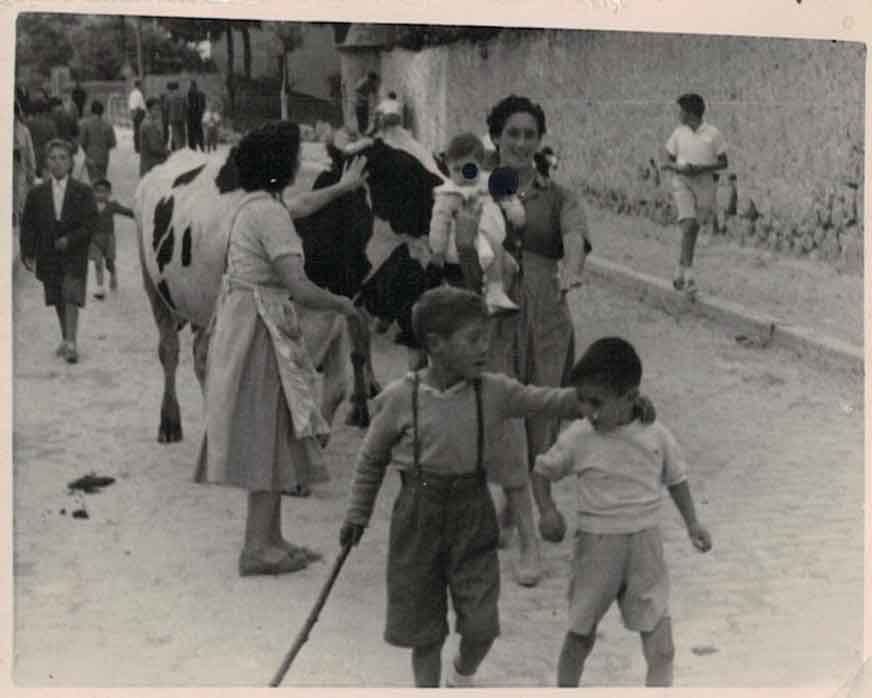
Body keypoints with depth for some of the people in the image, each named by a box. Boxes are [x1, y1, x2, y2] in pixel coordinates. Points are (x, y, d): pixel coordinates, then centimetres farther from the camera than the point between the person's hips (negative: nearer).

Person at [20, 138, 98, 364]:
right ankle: (66, 339, 25)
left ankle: (71, 343, -13)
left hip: (74, 255, -3)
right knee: (58, 302, 11)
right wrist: (28, 254, -2)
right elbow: (28, 225, 6)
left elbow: (91, 223, -6)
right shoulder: (37, 194, 4)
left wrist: (69, 240, -17)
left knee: (71, 299, -11)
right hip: (48, 256, 3)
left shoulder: (83, 192, -2)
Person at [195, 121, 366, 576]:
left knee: (269, 437, 15)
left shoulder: (254, 207, 10)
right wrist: (343, 305, -10)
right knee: (270, 435, -2)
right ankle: (257, 548, 4)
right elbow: (299, 289, -24)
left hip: (245, 324, 10)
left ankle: (270, 538, 23)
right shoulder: (270, 214, -19)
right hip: (261, 331, -10)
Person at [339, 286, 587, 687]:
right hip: (418, 517, -2)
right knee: (423, 626, 10)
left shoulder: (494, 392, -5)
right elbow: (371, 459, 1)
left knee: (481, 626, 2)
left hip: (473, 518, 2)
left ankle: (462, 676, 35)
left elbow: (549, 402, -6)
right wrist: (357, 514, 3)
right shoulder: (400, 398, -10)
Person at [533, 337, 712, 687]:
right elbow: (543, 471, 4)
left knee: (657, 626, 1)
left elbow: (675, 478, 8)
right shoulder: (578, 438, -10)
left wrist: (692, 522, 8)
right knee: (581, 631, 10)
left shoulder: (656, 435, -7)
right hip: (596, 544, -1)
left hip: (644, 542, 1)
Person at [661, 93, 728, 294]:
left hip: (704, 184, 1)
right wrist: (679, 168, -12)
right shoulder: (678, 132, 6)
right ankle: (688, 275, -20)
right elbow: (668, 161, 11)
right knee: (689, 225, -18)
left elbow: (724, 163, 1)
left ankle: (680, 270, 27)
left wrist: (701, 168, -15)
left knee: (693, 230, 8)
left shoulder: (713, 133, -1)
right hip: (682, 182, 0)